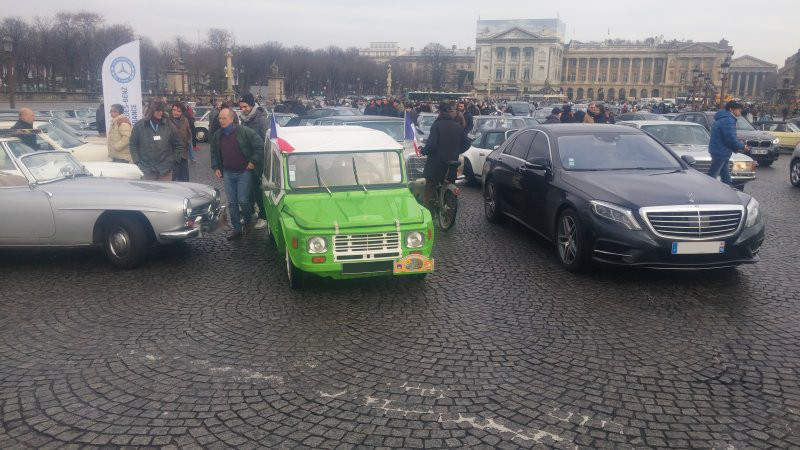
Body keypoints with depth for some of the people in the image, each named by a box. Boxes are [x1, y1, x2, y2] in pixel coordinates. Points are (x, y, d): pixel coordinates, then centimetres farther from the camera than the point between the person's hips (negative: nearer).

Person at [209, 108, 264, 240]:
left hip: (244, 172, -5)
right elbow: (214, 153, 19)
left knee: (243, 201, -4)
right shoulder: (217, 135, 6)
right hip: (227, 173, 5)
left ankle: (247, 223, 23)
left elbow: (260, 146, -12)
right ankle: (236, 229, 15)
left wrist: (253, 162, -12)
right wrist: (215, 168, 9)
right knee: (232, 203, 5)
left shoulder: (245, 132, -12)